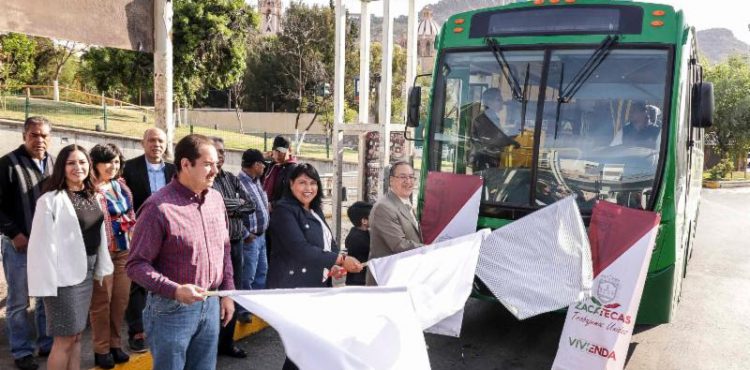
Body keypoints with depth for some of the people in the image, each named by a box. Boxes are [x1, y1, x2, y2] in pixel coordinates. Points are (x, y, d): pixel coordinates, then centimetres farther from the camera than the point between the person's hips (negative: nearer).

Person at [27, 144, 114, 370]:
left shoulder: (94, 197, 8)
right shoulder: (51, 200, -14)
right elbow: (42, 244, -17)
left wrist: (101, 267, 11)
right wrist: (47, 283, -19)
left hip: (86, 271, 7)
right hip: (65, 274, -7)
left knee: (76, 335, 16)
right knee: (64, 339, 1)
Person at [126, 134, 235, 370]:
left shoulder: (215, 198, 4)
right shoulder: (159, 207, -16)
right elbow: (136, 265, -15)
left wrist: (227, 292, 10)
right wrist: (175, 290, -26)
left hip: (210, 304, 6)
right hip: (171, 308, -6)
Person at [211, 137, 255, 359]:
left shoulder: (232, 179, 13)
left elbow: (251, 205, 8)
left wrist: (231, 208, -7)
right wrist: (238, 203, -5)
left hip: (235, 243, 6)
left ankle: (227, 341, 26)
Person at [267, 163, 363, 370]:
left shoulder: (315, 211, 15)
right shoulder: (284, 210, -12)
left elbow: (327, 243, 18)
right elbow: (300, 248, -23)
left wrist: (334, 265, -4)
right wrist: (341, 259, -25)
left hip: (317, 284, 8)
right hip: (293, 287, -8)